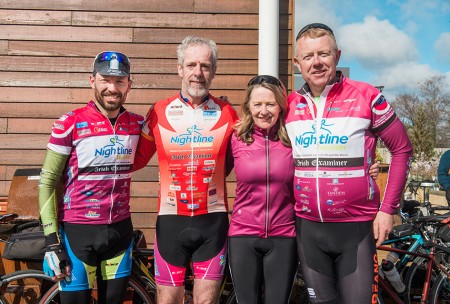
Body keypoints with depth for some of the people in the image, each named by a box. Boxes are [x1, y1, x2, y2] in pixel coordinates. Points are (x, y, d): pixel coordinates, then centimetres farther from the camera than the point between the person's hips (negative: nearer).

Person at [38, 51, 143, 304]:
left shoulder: (138, 124, 1)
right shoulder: (70, 123, -10)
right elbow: (48, 181, -5)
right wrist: (52, 241, -9)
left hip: (120, 230, 4)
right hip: (77, 230, -3)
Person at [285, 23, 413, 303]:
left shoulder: (366, 97, -8)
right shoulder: (289, 104, 2)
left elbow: (402, 150, -1)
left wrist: (387, 209, -4)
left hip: (357, 226, -3)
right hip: (307, 227, 3)